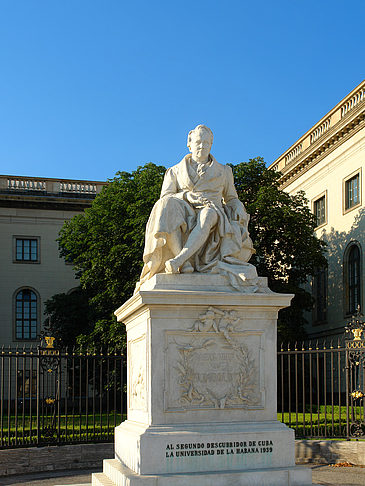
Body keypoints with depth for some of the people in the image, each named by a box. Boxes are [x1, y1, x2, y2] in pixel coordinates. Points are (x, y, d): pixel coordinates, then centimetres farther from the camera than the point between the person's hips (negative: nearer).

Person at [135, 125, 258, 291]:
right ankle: (184, 264, -47)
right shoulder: (175, 171, 22)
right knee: (168, 205, -36)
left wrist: (239, 208, 3)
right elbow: (165, 196, 9)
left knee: (210, 214, -39)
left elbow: (231, 199, 27)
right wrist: (187, 195, -10)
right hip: (182, 223, 0)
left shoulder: (223, 171, 26)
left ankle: (178, 259, -55)